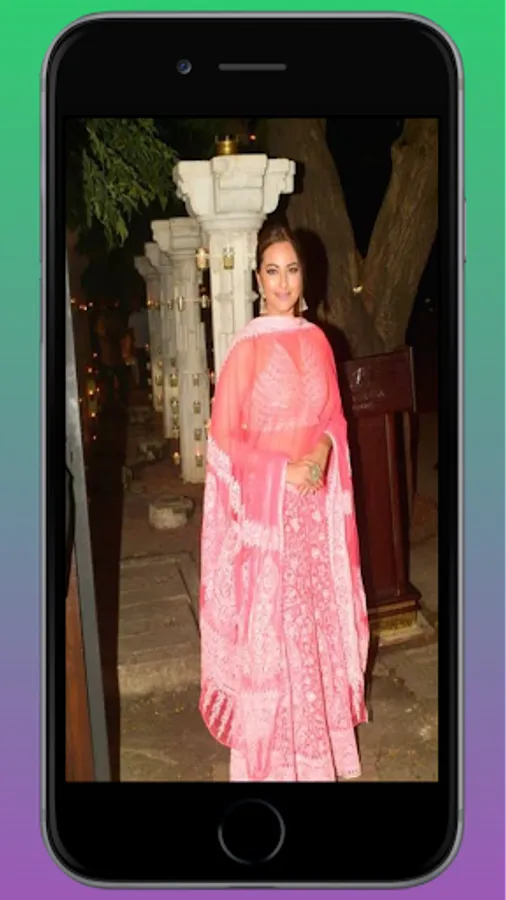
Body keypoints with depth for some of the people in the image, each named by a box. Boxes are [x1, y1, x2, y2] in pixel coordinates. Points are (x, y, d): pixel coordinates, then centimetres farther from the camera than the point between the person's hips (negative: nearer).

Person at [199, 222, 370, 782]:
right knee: (270, 624, 2)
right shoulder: (245, 350, -10)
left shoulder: (316, 341, 5)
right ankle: (274, 752, 18)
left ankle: (319, 732, 32)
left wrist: (322, 452, -9)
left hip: (317, 501, 5)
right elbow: (224, 437, -9)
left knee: (319, 614, 14)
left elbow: (334, 415, 11)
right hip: (266, 503, -5)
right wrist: (283, 470, -18)